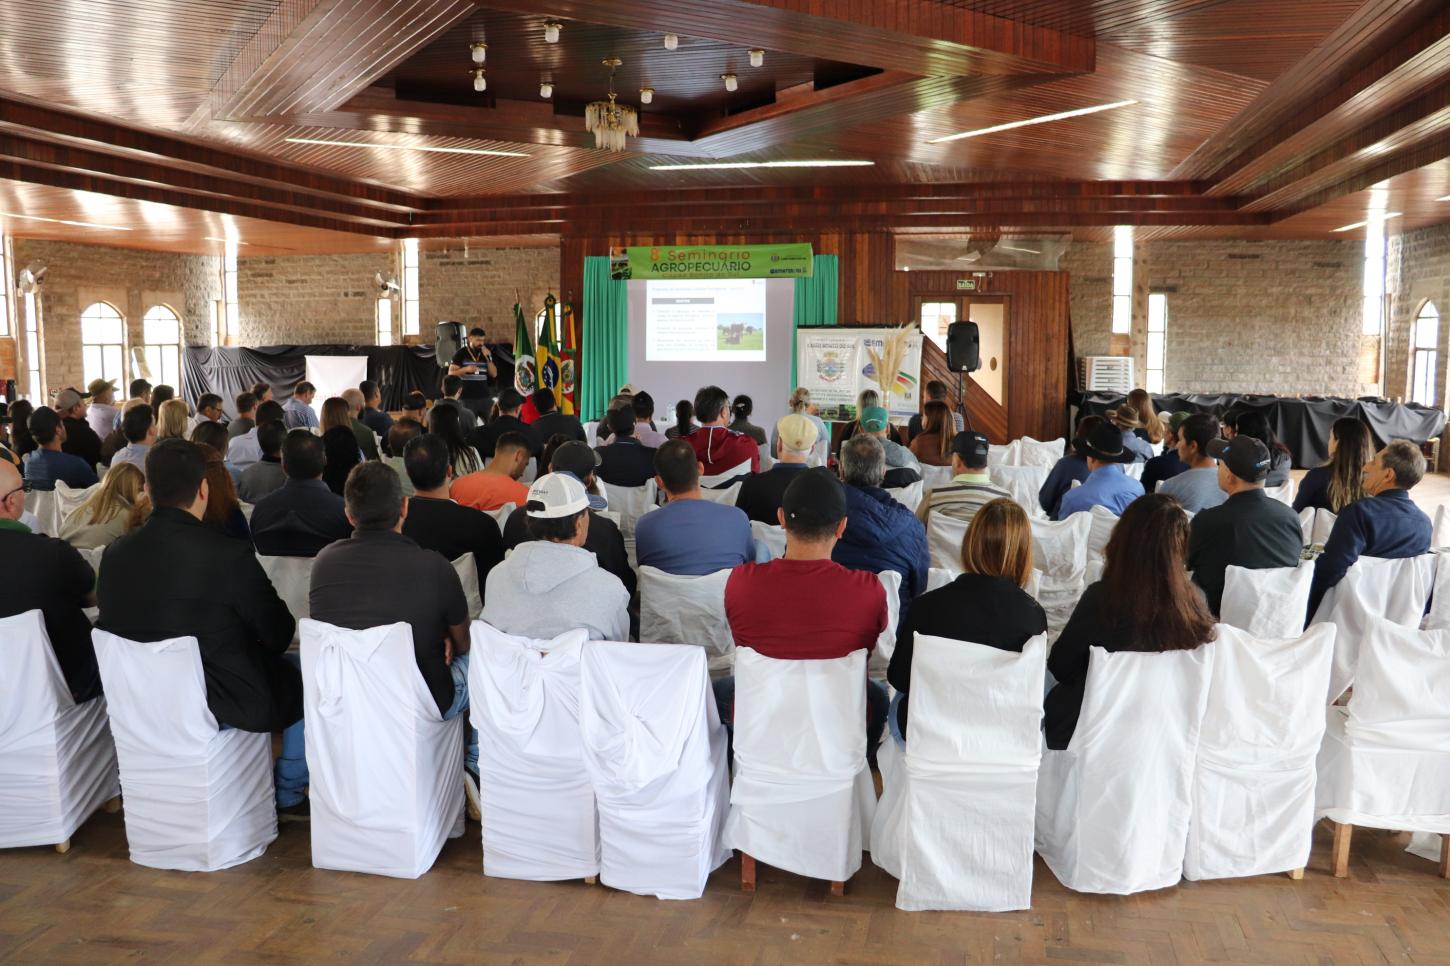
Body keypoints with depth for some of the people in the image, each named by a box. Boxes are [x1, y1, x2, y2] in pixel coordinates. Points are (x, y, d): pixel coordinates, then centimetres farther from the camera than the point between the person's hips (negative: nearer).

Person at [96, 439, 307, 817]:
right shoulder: (229, 555, -25)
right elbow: (279, 634, -13)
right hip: (224, 706, -6)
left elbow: (113, 624, 6)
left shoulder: (115, 553, -9)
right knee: (303, 672, 20)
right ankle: (289, 795, 27)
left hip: (140, 702, 6)